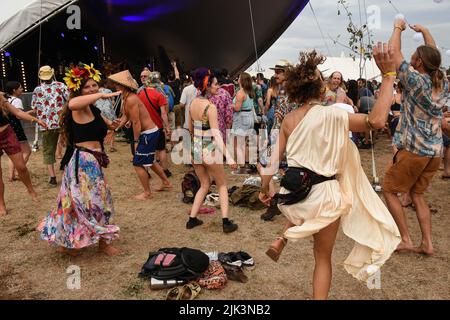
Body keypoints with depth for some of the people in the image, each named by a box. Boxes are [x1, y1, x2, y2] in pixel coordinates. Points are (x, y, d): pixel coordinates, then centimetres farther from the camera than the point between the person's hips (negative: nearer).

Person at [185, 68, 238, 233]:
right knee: (222, 185, 13)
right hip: (210, 151, -6)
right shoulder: (211, 107, -18)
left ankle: (192, 219, 21)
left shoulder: (192, 104, 3)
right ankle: (226, 222, 7)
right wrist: (229, 157, -27)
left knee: (204, 185, 22)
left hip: (196, 150, 6)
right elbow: (216, 134, -24)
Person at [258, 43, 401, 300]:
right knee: (323, 257, 15)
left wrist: (265, 188, 17)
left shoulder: (289, 119, 1)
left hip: (293, 194, 5)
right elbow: (377, 120, -23)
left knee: (305, 211, 43)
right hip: (323, 195, -5)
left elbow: (275, 158, 5)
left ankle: (282, 240, 21)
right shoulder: (330, 115, -16)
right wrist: (389, 74, -18)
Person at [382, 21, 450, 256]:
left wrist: (398, 28, 10)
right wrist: (424, 31, 32)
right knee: (417, 194, 18)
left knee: (389, 190, 7)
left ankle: (406, 240, 7)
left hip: (413, 149, -7)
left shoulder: (415, 80, -12)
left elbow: (394, 51, -6)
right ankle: (427, 243, 15)